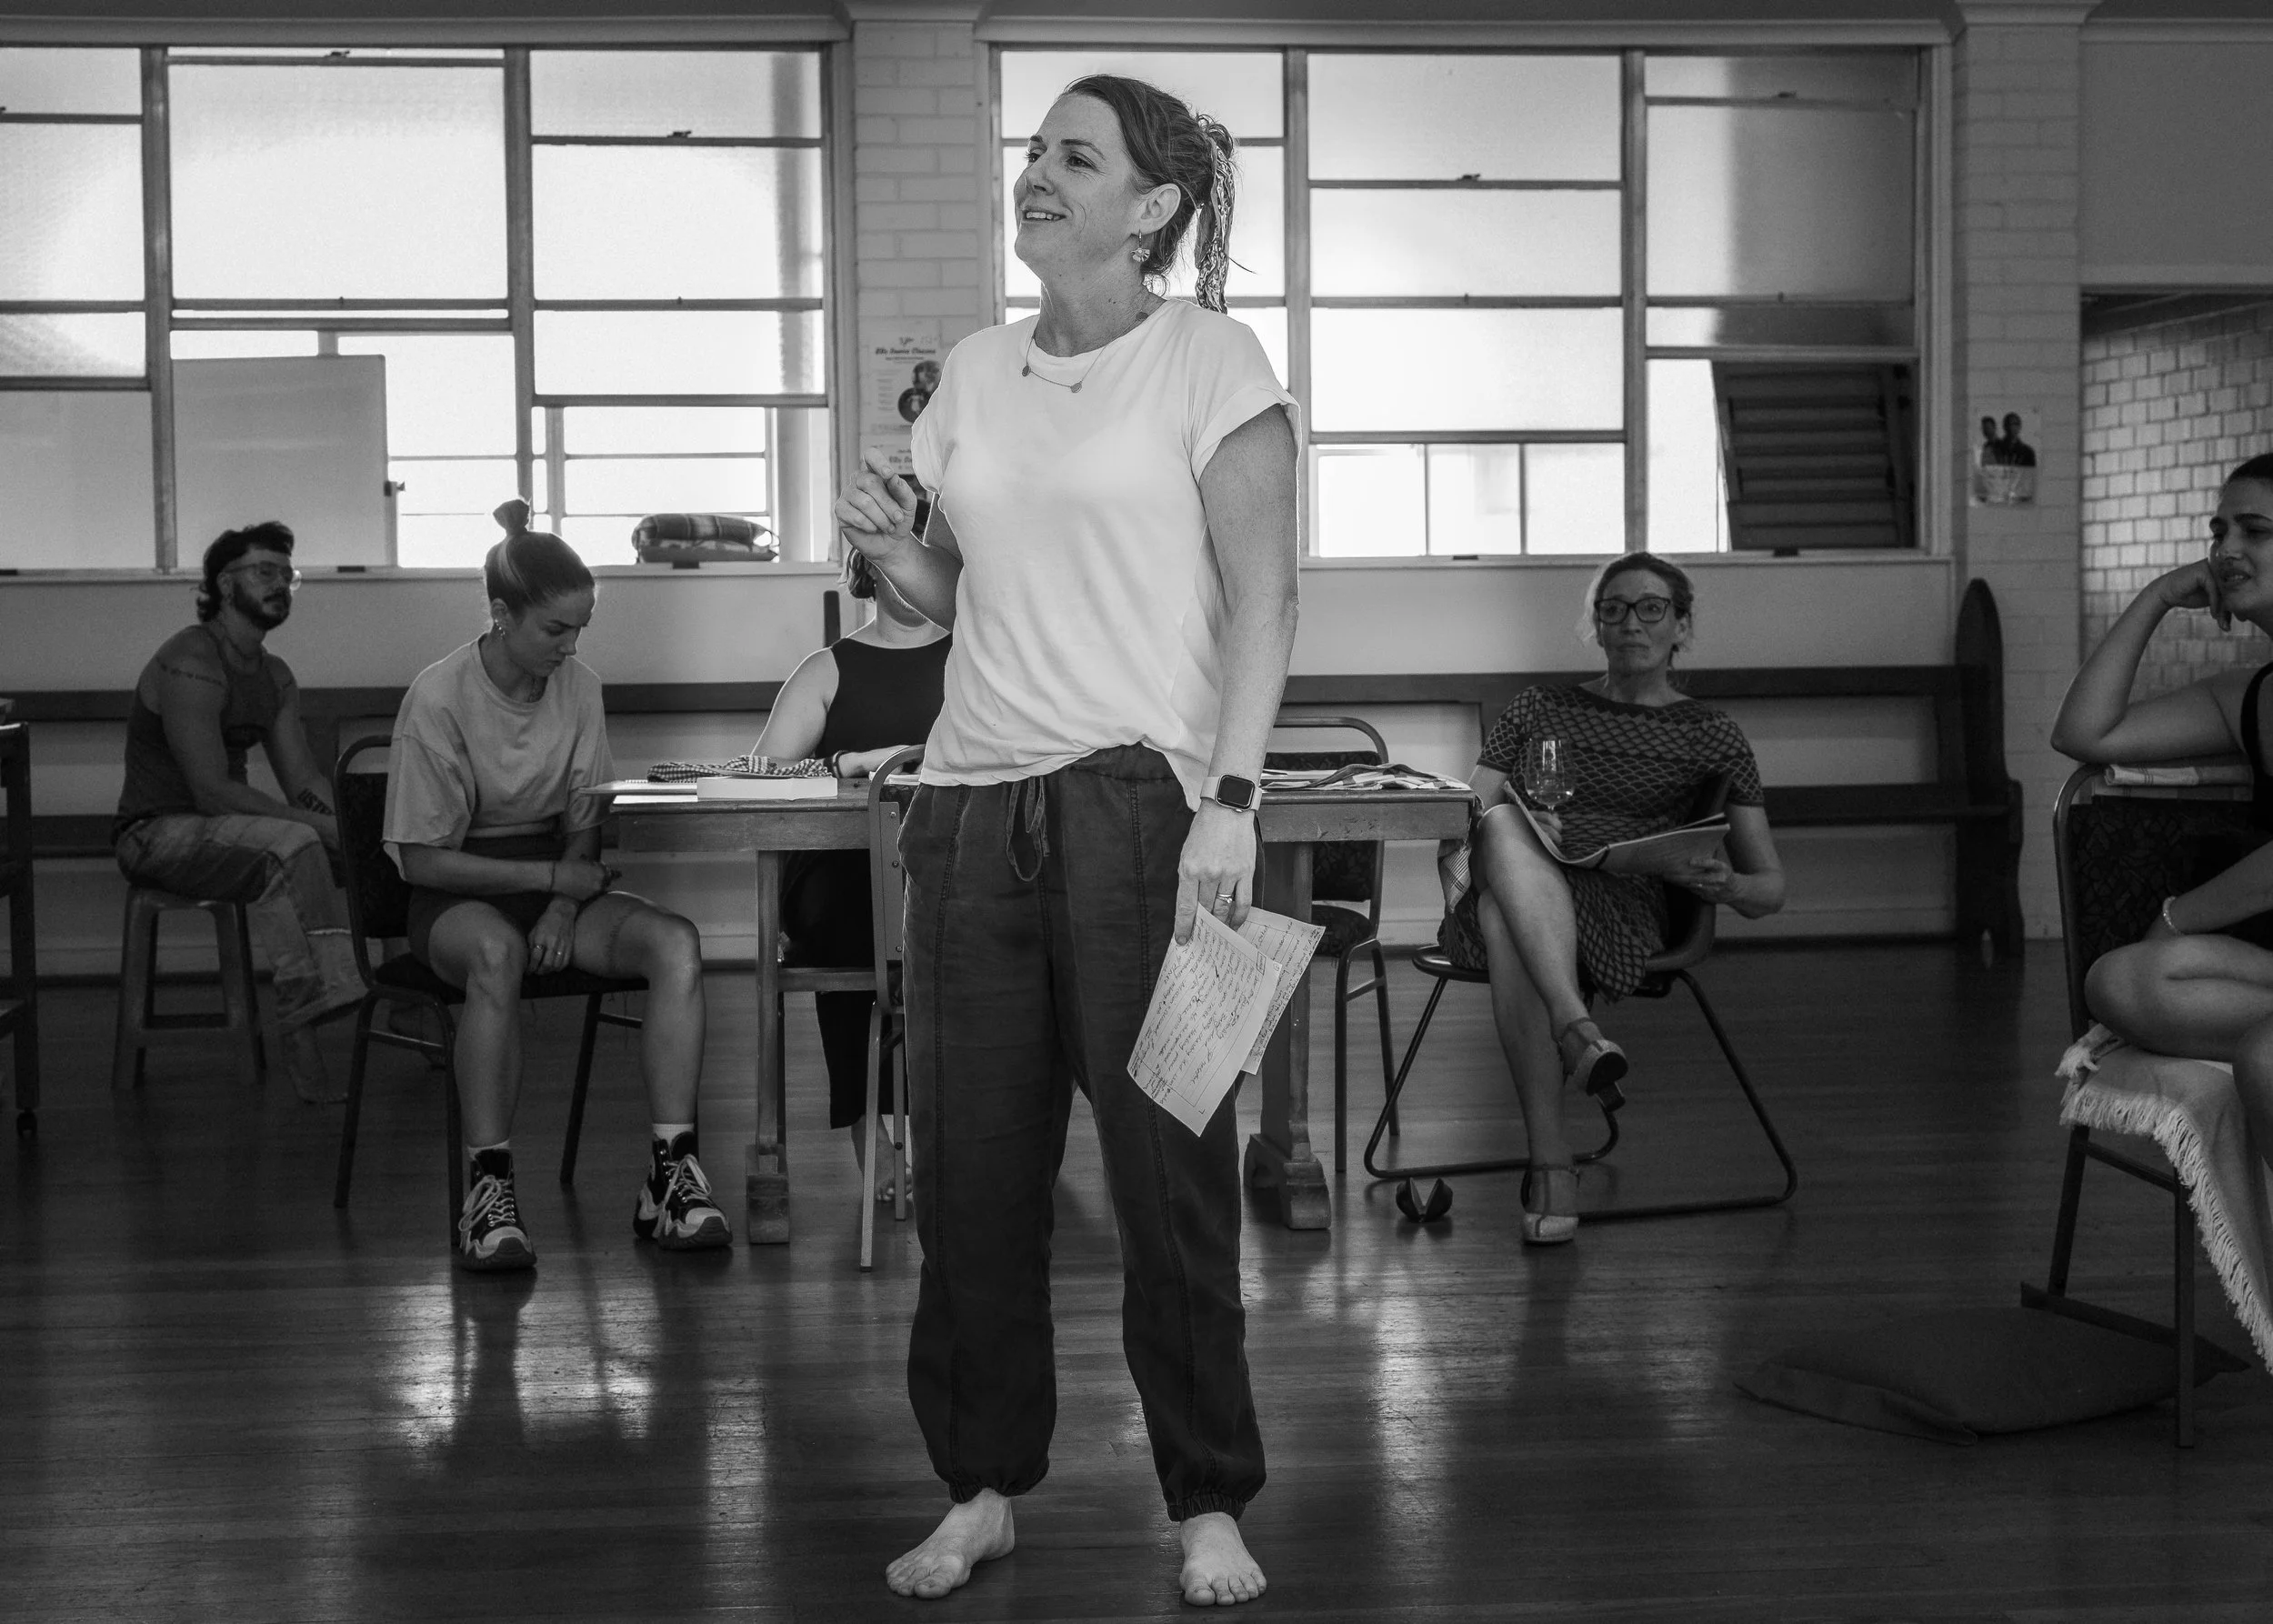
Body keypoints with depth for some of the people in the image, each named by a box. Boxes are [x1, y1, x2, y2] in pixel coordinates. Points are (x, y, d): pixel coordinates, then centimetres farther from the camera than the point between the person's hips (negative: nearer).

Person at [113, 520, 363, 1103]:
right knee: (292, 846, -33)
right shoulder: (191, 661, -16)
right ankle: (301, 1040, -34)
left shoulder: (276, 676, 13)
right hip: (158, 832, -8)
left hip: (223, 829, 8)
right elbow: (212, 790, -23)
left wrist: (331, 820, -14)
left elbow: (302, 777, 9)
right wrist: (319, 824, -25)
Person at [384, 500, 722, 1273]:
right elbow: (421, 859, -12)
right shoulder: (439, 697, -14)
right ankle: (488, 1190, -36)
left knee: (676, 944, -24)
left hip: (557, 877, 5)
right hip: (459, 894, -5)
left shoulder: (579, 686, 0)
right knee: (496, 951, -41)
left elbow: (584, 822, 7)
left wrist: (566, 905, -13)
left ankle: (670, 1177, -27)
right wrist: (550, 877, -18)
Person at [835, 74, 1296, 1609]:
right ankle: (984, 1489, 19)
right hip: (975, 801, 5)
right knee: (970, 1170, 6)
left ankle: (1211, 1508, 10)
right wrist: (889, 545, -1)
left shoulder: (1208, 357, -1)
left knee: (1169, 1169, -2)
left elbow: (1264, 599, -7)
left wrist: (1230, 800, -16)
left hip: (1141, 798, -5)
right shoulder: (976, 372, 14)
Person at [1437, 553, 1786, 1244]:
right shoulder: (1537, 710, 29)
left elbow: (1770, 888, 19)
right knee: (1503, 825, -37)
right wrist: (1498, 824, -8)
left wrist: (1726, 885, -6)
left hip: (1622, 910, -2)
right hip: (1502, 891, 2)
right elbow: (1457, 831, 18)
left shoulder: (1710, 735, 24)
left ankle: (1548, 1157, -45)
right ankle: (1577, 1031, -50)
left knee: (1507, 918, -39)